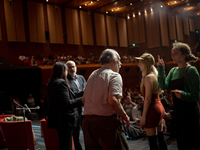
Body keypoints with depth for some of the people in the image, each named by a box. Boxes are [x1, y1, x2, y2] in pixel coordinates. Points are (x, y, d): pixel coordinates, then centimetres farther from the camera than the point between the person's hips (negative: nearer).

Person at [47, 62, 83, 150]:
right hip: (65, 120, -10)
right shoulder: (61, 83, -16)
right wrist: (81, 100, -14)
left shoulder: (51, 83, 13)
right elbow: (67, 103, -21)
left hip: (57, 119, 10)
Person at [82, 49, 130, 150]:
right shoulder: (114, 75, -7)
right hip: (105, 121, -7)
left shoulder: (92, 75, 16)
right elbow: (112, 101, -21)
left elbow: (84, 100, 18)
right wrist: (124, 115, -7)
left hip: (87, 120, 8)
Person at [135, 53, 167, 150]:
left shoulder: (148, 77, -16)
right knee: (160, 137, 18)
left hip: (152, 110, -10)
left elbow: (148, 98, -19)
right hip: (159, 107, 10)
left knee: (152, 141, -1)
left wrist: (143, 116, -17)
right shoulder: (155, 75, 12)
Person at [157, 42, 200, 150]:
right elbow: (164, 86, -5)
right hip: (177, 111, 7)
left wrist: (183, 94, -33)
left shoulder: (191, 70, -14)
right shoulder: (173, 70, 8)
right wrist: (161, 69, -8)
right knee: (181, 141, 19)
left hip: (189, 113, -7)